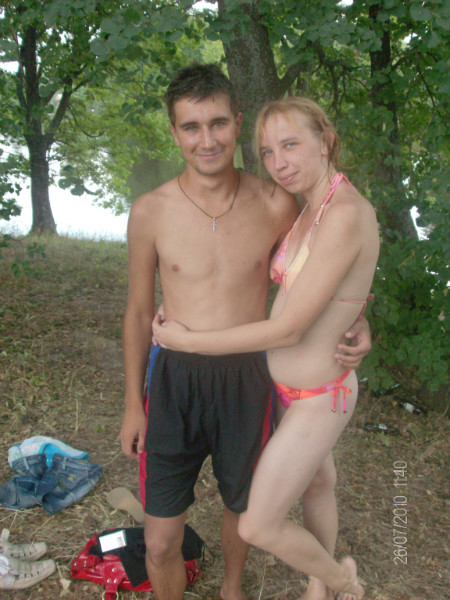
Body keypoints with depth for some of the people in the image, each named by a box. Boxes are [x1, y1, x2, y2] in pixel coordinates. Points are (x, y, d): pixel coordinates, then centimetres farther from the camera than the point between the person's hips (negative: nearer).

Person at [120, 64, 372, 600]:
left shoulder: (275, 205, -8)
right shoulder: (150, 212, -9)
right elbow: (139, 311, 2)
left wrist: (355, 324, -7)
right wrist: (133, 404, 6)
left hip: (245, 379, 1)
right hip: (175, 379, -1)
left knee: (240, 507, 24)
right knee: (160, 544, 5)